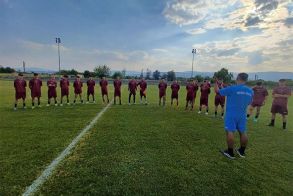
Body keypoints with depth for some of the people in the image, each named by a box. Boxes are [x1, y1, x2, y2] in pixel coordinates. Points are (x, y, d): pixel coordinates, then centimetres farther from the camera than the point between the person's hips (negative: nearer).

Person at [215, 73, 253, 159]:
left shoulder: (232, 88, -15)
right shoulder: (250, 91, 3)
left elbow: (217, 91, -6)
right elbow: (249, 103, 17)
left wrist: (216, 83, 12)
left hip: (231, 114, -6)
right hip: (242, 115, 6)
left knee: (230, 132, -2)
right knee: (243, 132, 14)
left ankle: (230, 153, 3)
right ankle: (242, 151, 27)